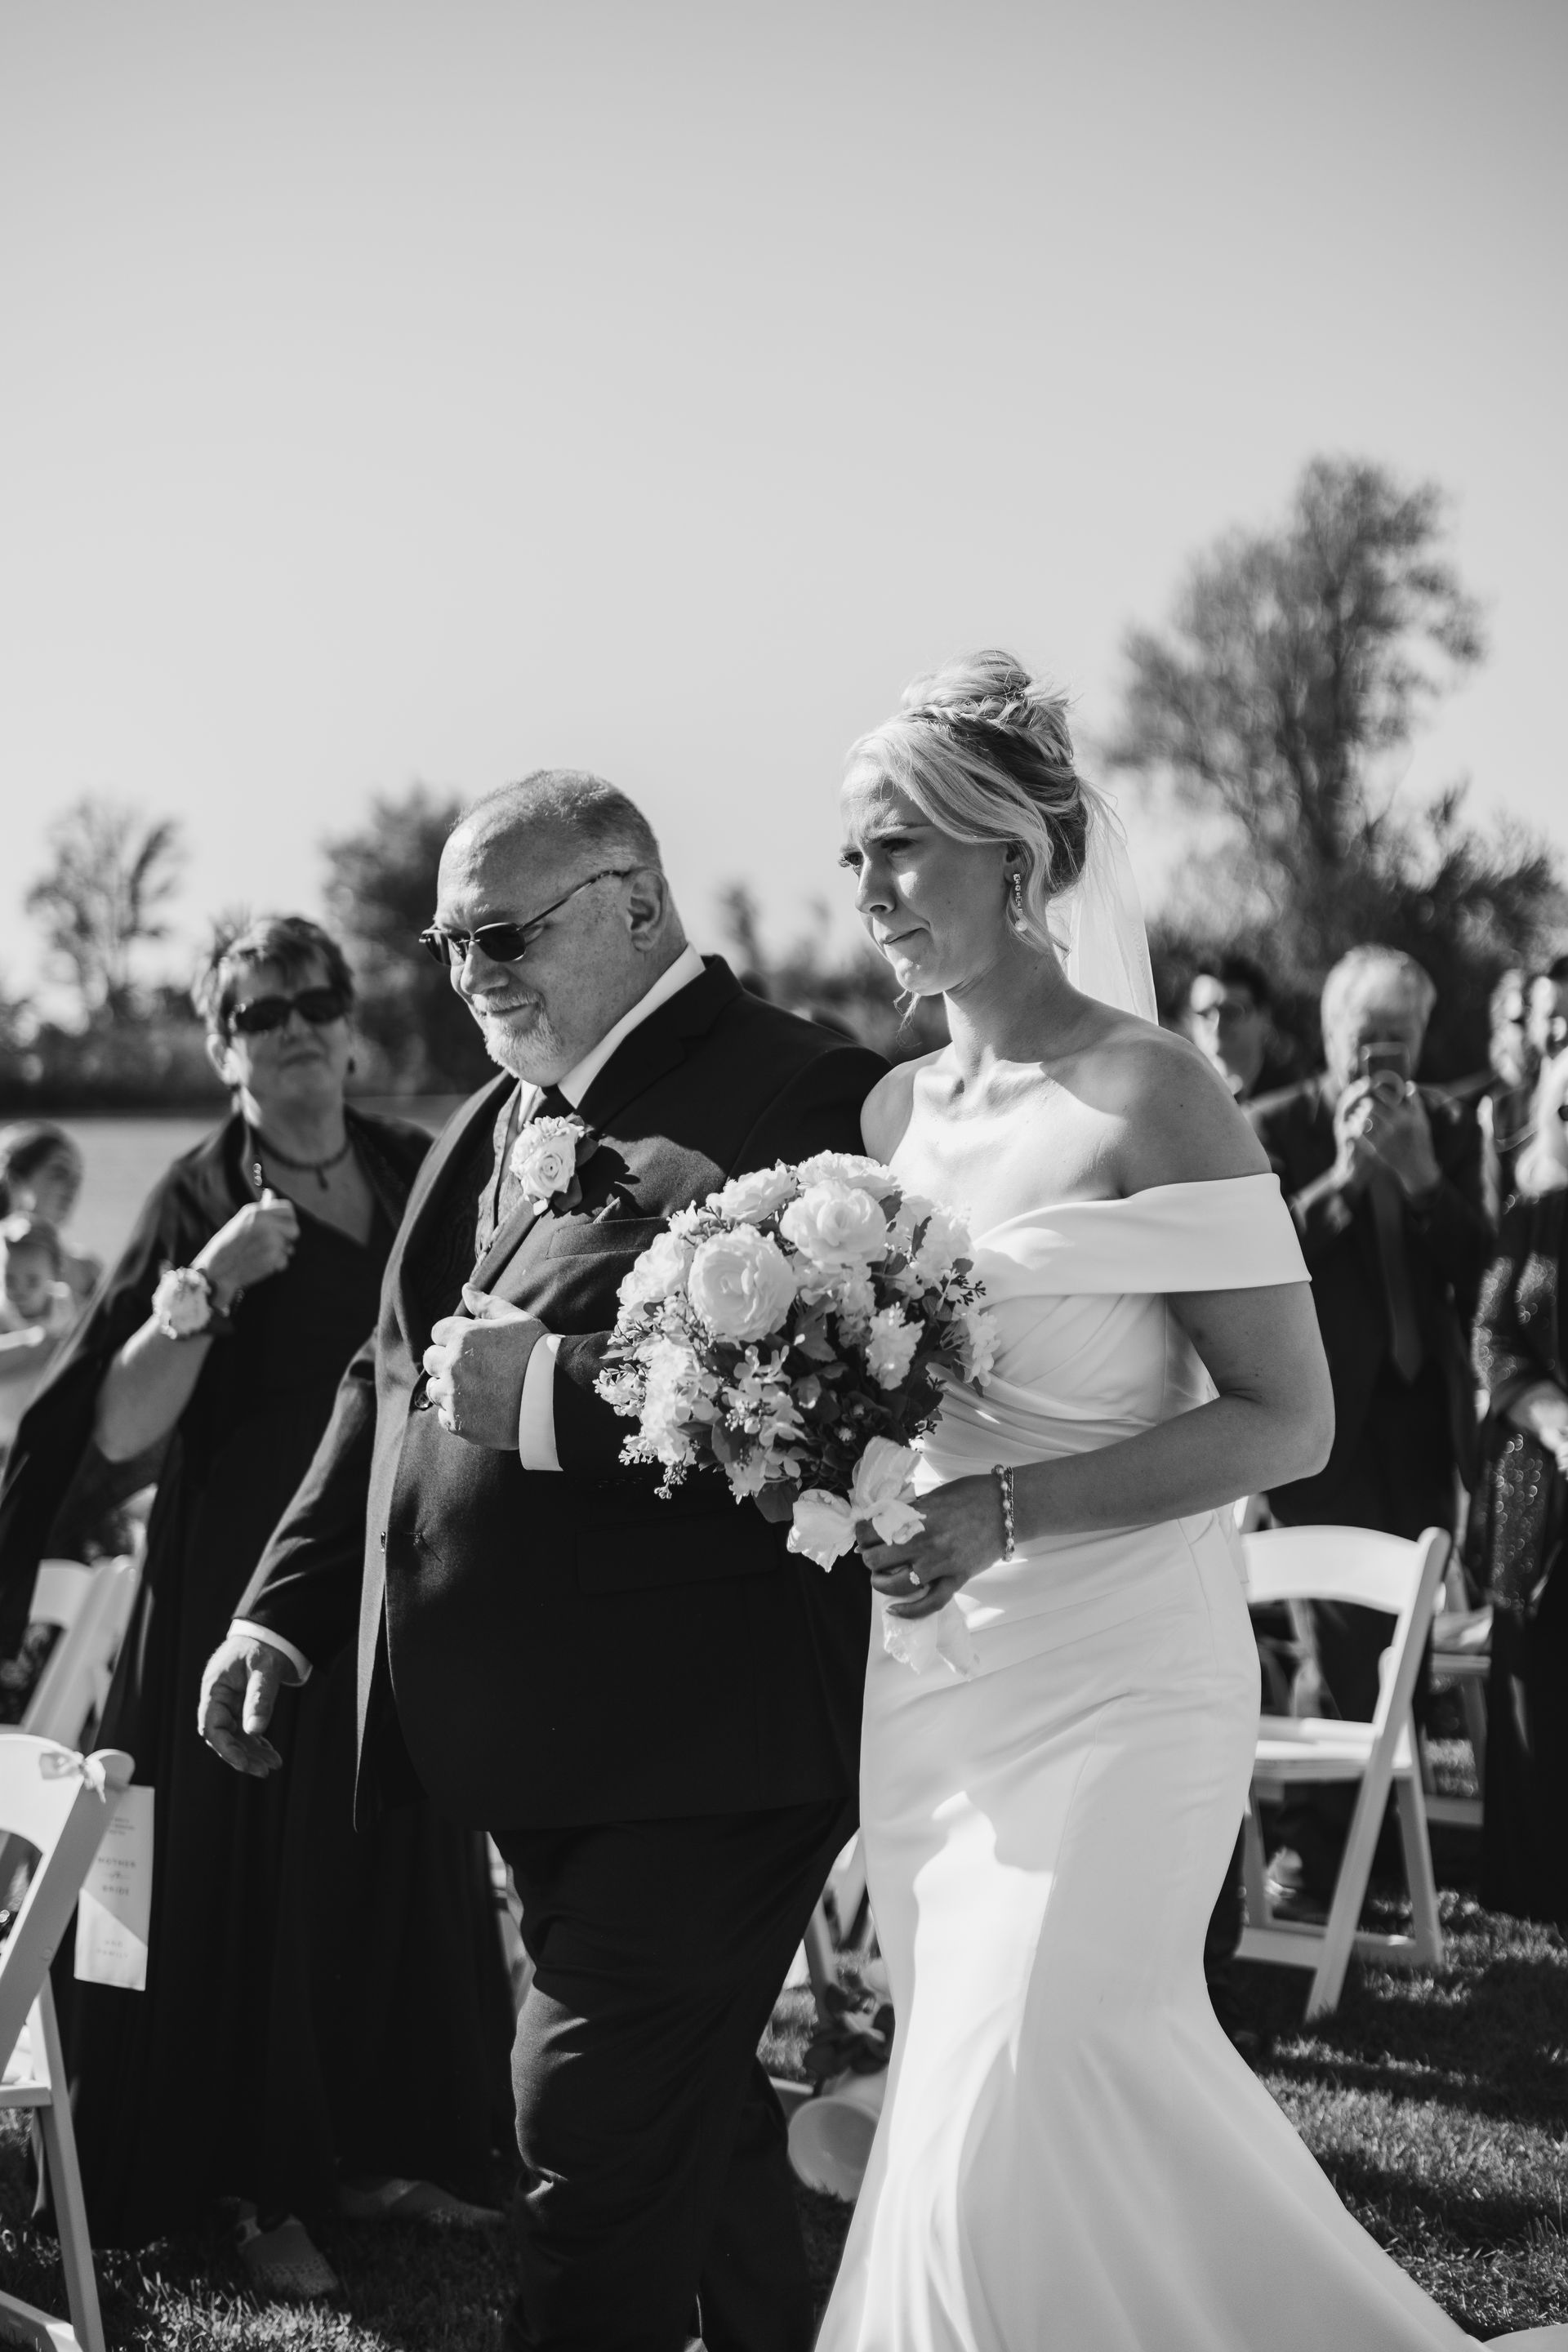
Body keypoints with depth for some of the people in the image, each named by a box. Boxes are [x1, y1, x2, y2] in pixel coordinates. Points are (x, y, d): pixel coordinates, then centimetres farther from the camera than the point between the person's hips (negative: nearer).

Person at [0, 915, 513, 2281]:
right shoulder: (201, 1200, -7)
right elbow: (120, 1429, -12)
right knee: (261, 1876, 1)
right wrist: (208, 1285, -23)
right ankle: (272, 2189, 14)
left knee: (406, 1865, 11)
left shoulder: (419, 1172, 5)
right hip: (250, 1588, -4)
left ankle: (391, 2141, 29)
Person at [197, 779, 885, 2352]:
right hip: (537, 1746, 9)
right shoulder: (493, 1121, 14)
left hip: (701, 1741, -9)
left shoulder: (798, 1101, -14)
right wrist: (285, 1610, 14)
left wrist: (553, 1392, -26)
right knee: (694, 2109, 22)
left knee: (593, 2123, -8)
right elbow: (395, 1382, 21)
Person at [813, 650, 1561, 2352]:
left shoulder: (1145, 1093, -10)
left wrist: (1008, 1514, -20)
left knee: (1016, 2137, -11)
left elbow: (1288, 1420, -13)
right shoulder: (894, 1108, 9)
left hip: (1109, 1683, -7)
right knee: (959, 2126, 10)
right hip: (924, 1683, 7)